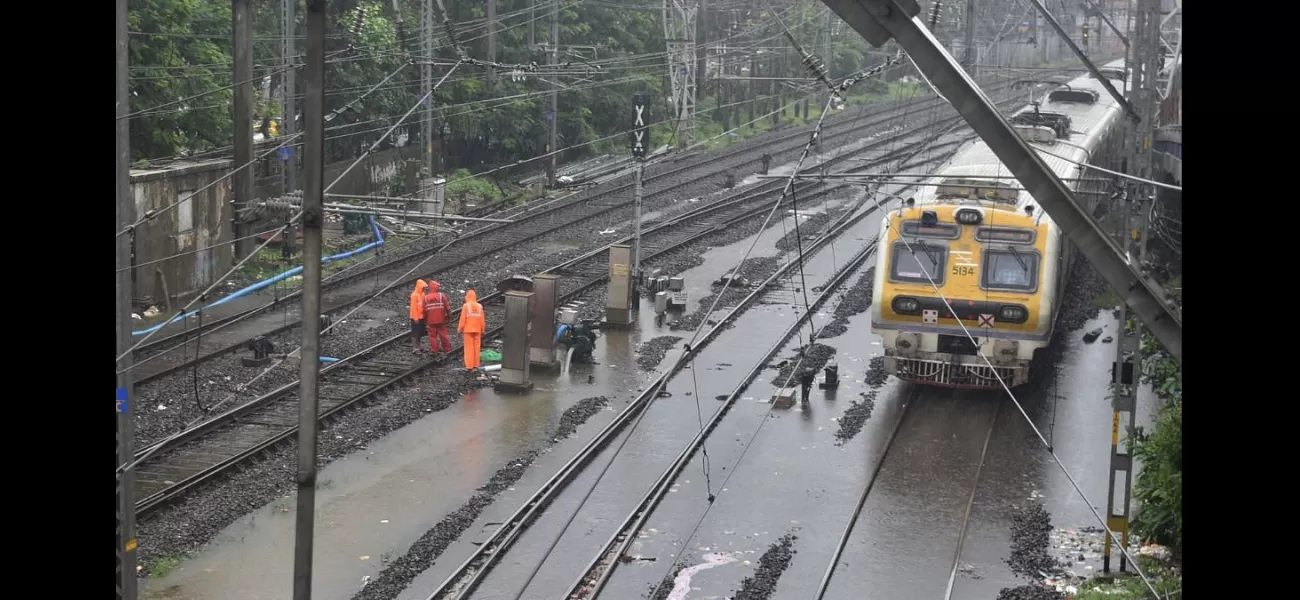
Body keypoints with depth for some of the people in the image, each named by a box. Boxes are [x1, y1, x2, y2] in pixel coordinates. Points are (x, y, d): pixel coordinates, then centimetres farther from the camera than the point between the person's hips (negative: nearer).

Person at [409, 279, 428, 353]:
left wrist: (424, 315, 8)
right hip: (416, 317, -8)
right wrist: (416, 318, -19)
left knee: (420, 333, 14)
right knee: (415, 333, -4)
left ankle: (417, 347, 24)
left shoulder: (422, 294, 8)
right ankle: (414, 349, -1)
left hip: (421, 317, 8)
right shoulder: (414, 295, -16)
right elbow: (413, 307, -17)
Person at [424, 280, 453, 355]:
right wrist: (449, 315, 6)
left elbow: (424, 310, 2)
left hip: (430, 321, 1)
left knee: (433, 335, 7)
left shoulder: (426, 297, -2)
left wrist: (425, 321, 12)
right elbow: (447, 307, -7)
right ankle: (447, 348, 17)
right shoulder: (441, 295, -8)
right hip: (441, 320, -1)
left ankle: (435, 350, 8)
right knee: (443, 334, 10)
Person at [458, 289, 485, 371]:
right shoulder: (480, 306, 1)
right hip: (477, 329, 3)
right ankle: (475, 365, 12)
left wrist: (460, 329, 0)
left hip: (468, 329, -3)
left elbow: (462, 319, -9)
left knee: (469, 347, 0)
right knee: (476, 347, 9)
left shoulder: (465, 306, -9)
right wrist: (482, 330, 14)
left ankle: (469, 366, -1)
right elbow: (482, 319, 4)